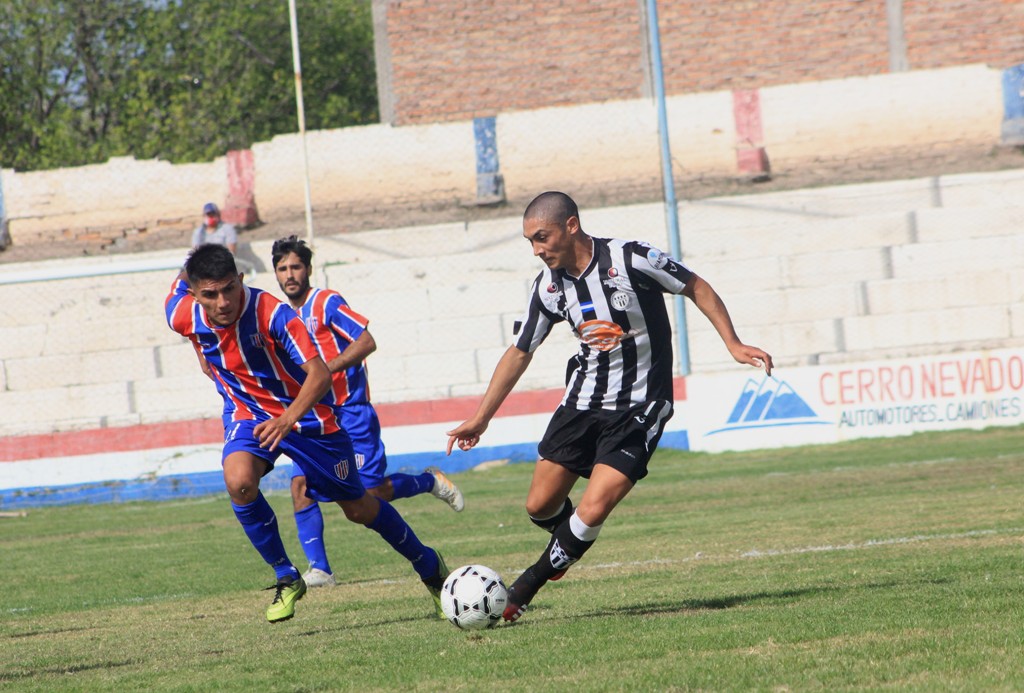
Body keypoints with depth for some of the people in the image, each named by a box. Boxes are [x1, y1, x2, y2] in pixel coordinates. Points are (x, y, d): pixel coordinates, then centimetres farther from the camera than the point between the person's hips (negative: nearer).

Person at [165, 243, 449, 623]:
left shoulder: (272, 314, -32)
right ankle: (286, 578, -9)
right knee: (238, 481, -30)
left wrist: (287, 419, -52)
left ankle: (430, 566, 36)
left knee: (358, 508, 9)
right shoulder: (183, 316, -19)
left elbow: (319, 373, -35)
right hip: (246, 413, 3)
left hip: (303, 411, -3)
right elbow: (180, 280, 7)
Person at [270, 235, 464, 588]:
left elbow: (366, 341, -18)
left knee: (373, 491, -8)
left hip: (349, 412, -6)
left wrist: (325, 369, -25)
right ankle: (318, 569, -10)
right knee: (301, 484, -13)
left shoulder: (326, 302, -10)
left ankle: (431, 480, 21)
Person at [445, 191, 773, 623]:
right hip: (582, 403, 5)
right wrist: (480, 419, 11)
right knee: (540, 506, 3)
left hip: (639, 409, -5)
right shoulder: (549, 286, -1)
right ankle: (568, 547, 38)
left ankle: (527, 587, 5)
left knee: (591, 513, -16)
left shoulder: (631, 260, -18)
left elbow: (696, 288, -4)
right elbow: (518, 353, 11)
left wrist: (734, 344, -8)